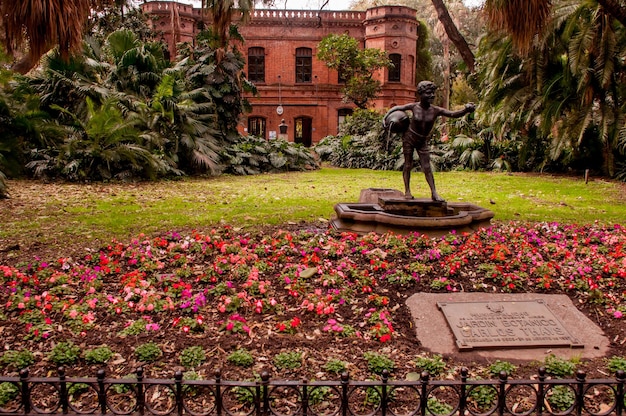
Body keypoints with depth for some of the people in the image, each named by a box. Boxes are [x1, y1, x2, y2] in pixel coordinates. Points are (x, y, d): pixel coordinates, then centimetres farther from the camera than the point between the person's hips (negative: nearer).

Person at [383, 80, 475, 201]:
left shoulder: (436, 110, -16)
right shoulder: (414, 107, -16)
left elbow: (453, 114, -26)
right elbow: (397, 108, 0)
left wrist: (466, 110, -44)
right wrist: (385, 117, -9)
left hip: (423, 141, 1)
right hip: (409, 138, -1)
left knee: (427, 167, -2)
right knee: (408, 165, 3)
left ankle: (434, 193, -1)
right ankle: (407, 191, 10)